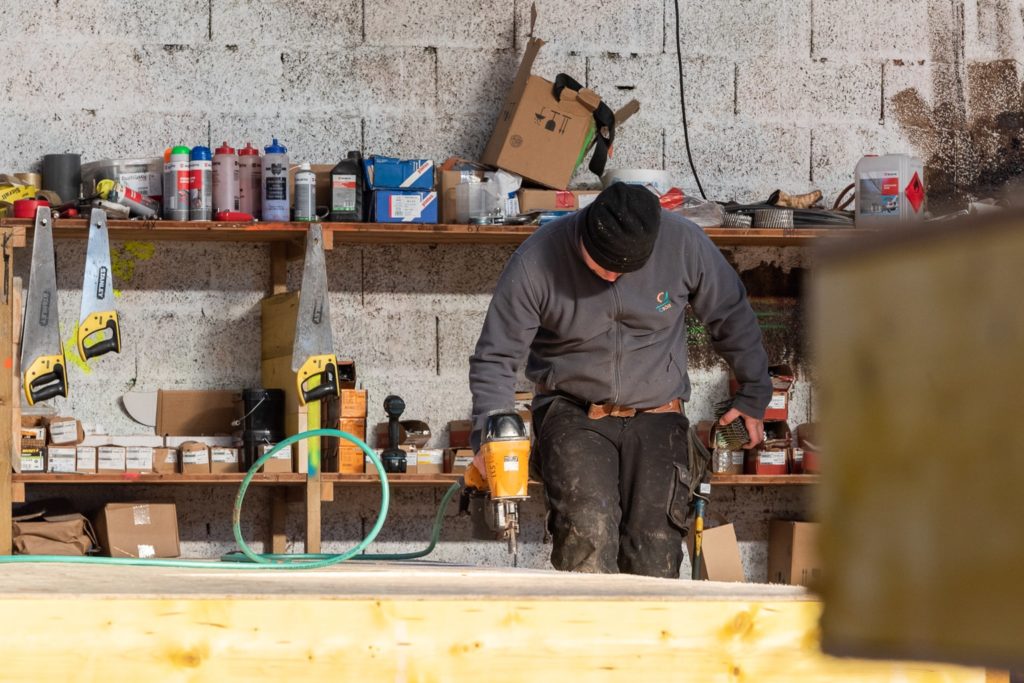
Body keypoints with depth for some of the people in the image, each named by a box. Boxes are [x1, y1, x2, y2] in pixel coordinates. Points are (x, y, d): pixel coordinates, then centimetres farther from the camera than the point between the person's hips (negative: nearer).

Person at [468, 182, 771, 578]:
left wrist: (753, 395, 15)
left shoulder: (683, 244, -9)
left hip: (656, 417, 2)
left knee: (654, 561, -8)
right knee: (587, 534, -25)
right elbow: (496, 358, -7)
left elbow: (732, 318, 9)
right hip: (573, 415, -1)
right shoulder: (536, 262, -13)